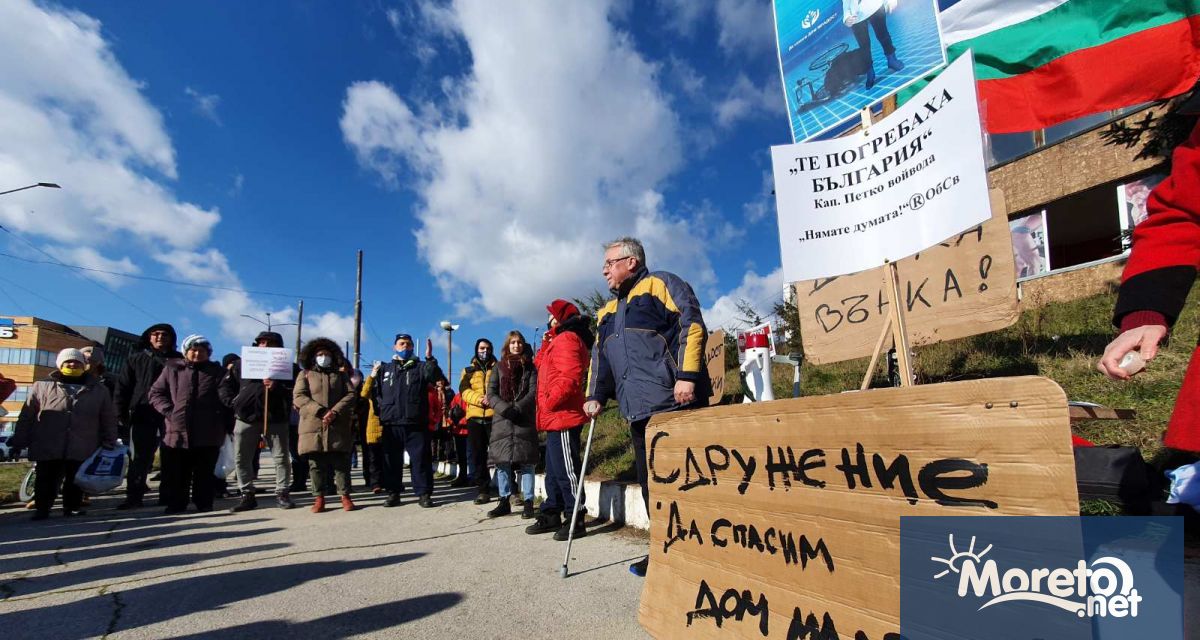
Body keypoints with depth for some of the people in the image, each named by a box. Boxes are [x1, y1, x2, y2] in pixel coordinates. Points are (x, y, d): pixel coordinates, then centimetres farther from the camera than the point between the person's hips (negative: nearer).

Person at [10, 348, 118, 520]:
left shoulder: (98, 389, 9)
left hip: (82, 448, 0)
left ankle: (72, 507, 21)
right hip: (48, 447, 0)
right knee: (46, 480, 4)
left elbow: (109, 419, 11)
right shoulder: (42, 386, 8)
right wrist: (19, 442, 4)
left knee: (76, 481, 8)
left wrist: (109, 443, 6)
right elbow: (26, 416, 9)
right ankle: (42, 508, 16)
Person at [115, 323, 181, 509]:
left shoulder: (179, 360, 10)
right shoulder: (137, 359, 11)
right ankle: (134, 497, 7)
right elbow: (122, 386, 8)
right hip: (143, 415, 0)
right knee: (139, 458, 2)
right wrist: (121, 413, -1)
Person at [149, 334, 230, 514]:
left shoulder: (217, 371, 7)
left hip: (208, 433, -1)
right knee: (176, 473, 9)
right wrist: (169, 411, -4)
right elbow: (155, 393, 12)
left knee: (205, 473, 7)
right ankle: (175, 505, 21)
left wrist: (226, 426, -6)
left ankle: (204, 504, 16)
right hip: (177, 431, 1)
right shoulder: (172, 368, 10)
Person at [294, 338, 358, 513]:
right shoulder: (305, 375, 14)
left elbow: (350, 395, 4)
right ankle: (319, 498, 11)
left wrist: (335, 412, -12)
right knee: (316, 464, 3)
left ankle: (345, 496, 4)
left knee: (341, 462, -1)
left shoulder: (341, 375, 17)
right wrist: (321, 412, -13)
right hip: (313, 427, 0)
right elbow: (299, 397, -1)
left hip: (338, 427, 0)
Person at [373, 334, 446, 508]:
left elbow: (437, 377, -11)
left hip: (415, 423, -2)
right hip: (391, 423, 3)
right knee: (392, 460, 9)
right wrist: (381, 408, 3)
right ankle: (393, 493, 20)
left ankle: (424, 493, 4)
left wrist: (430, 358, -23)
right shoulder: (384, 369, 16)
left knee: (420, 458, -2)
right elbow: (375, 391, 18)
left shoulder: (421, 367, 7)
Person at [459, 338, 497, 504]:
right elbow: (464, 390, 1)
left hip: (494, 416, -2)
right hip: (475, 417, 2)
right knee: (478, 455, 3)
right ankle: (484, 490, 11)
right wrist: (479, 399, -16)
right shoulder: (469, 370, 15)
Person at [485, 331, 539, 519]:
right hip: (502, 420, 2)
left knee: (525, 461, -4)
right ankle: (504, 502, 11)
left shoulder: (530, 367, 8)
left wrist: (517, 408, -15)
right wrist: (505, 409, -11)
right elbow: (491, 393, 5)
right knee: (502, 461, 2)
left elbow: (533, 392, -2)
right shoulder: (499, 366, 14)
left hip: (525, 420, -2)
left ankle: (528, 502, 0)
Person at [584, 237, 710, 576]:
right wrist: (595, 396, 16)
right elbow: (600, 357, 28)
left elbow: (692, 326, -10)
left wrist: (687, 375, -20)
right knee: (650, 482, 8)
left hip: (674, 401, -8)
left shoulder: (661, 284, 2)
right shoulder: (608, 312, 26)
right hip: (639, 411, 8)